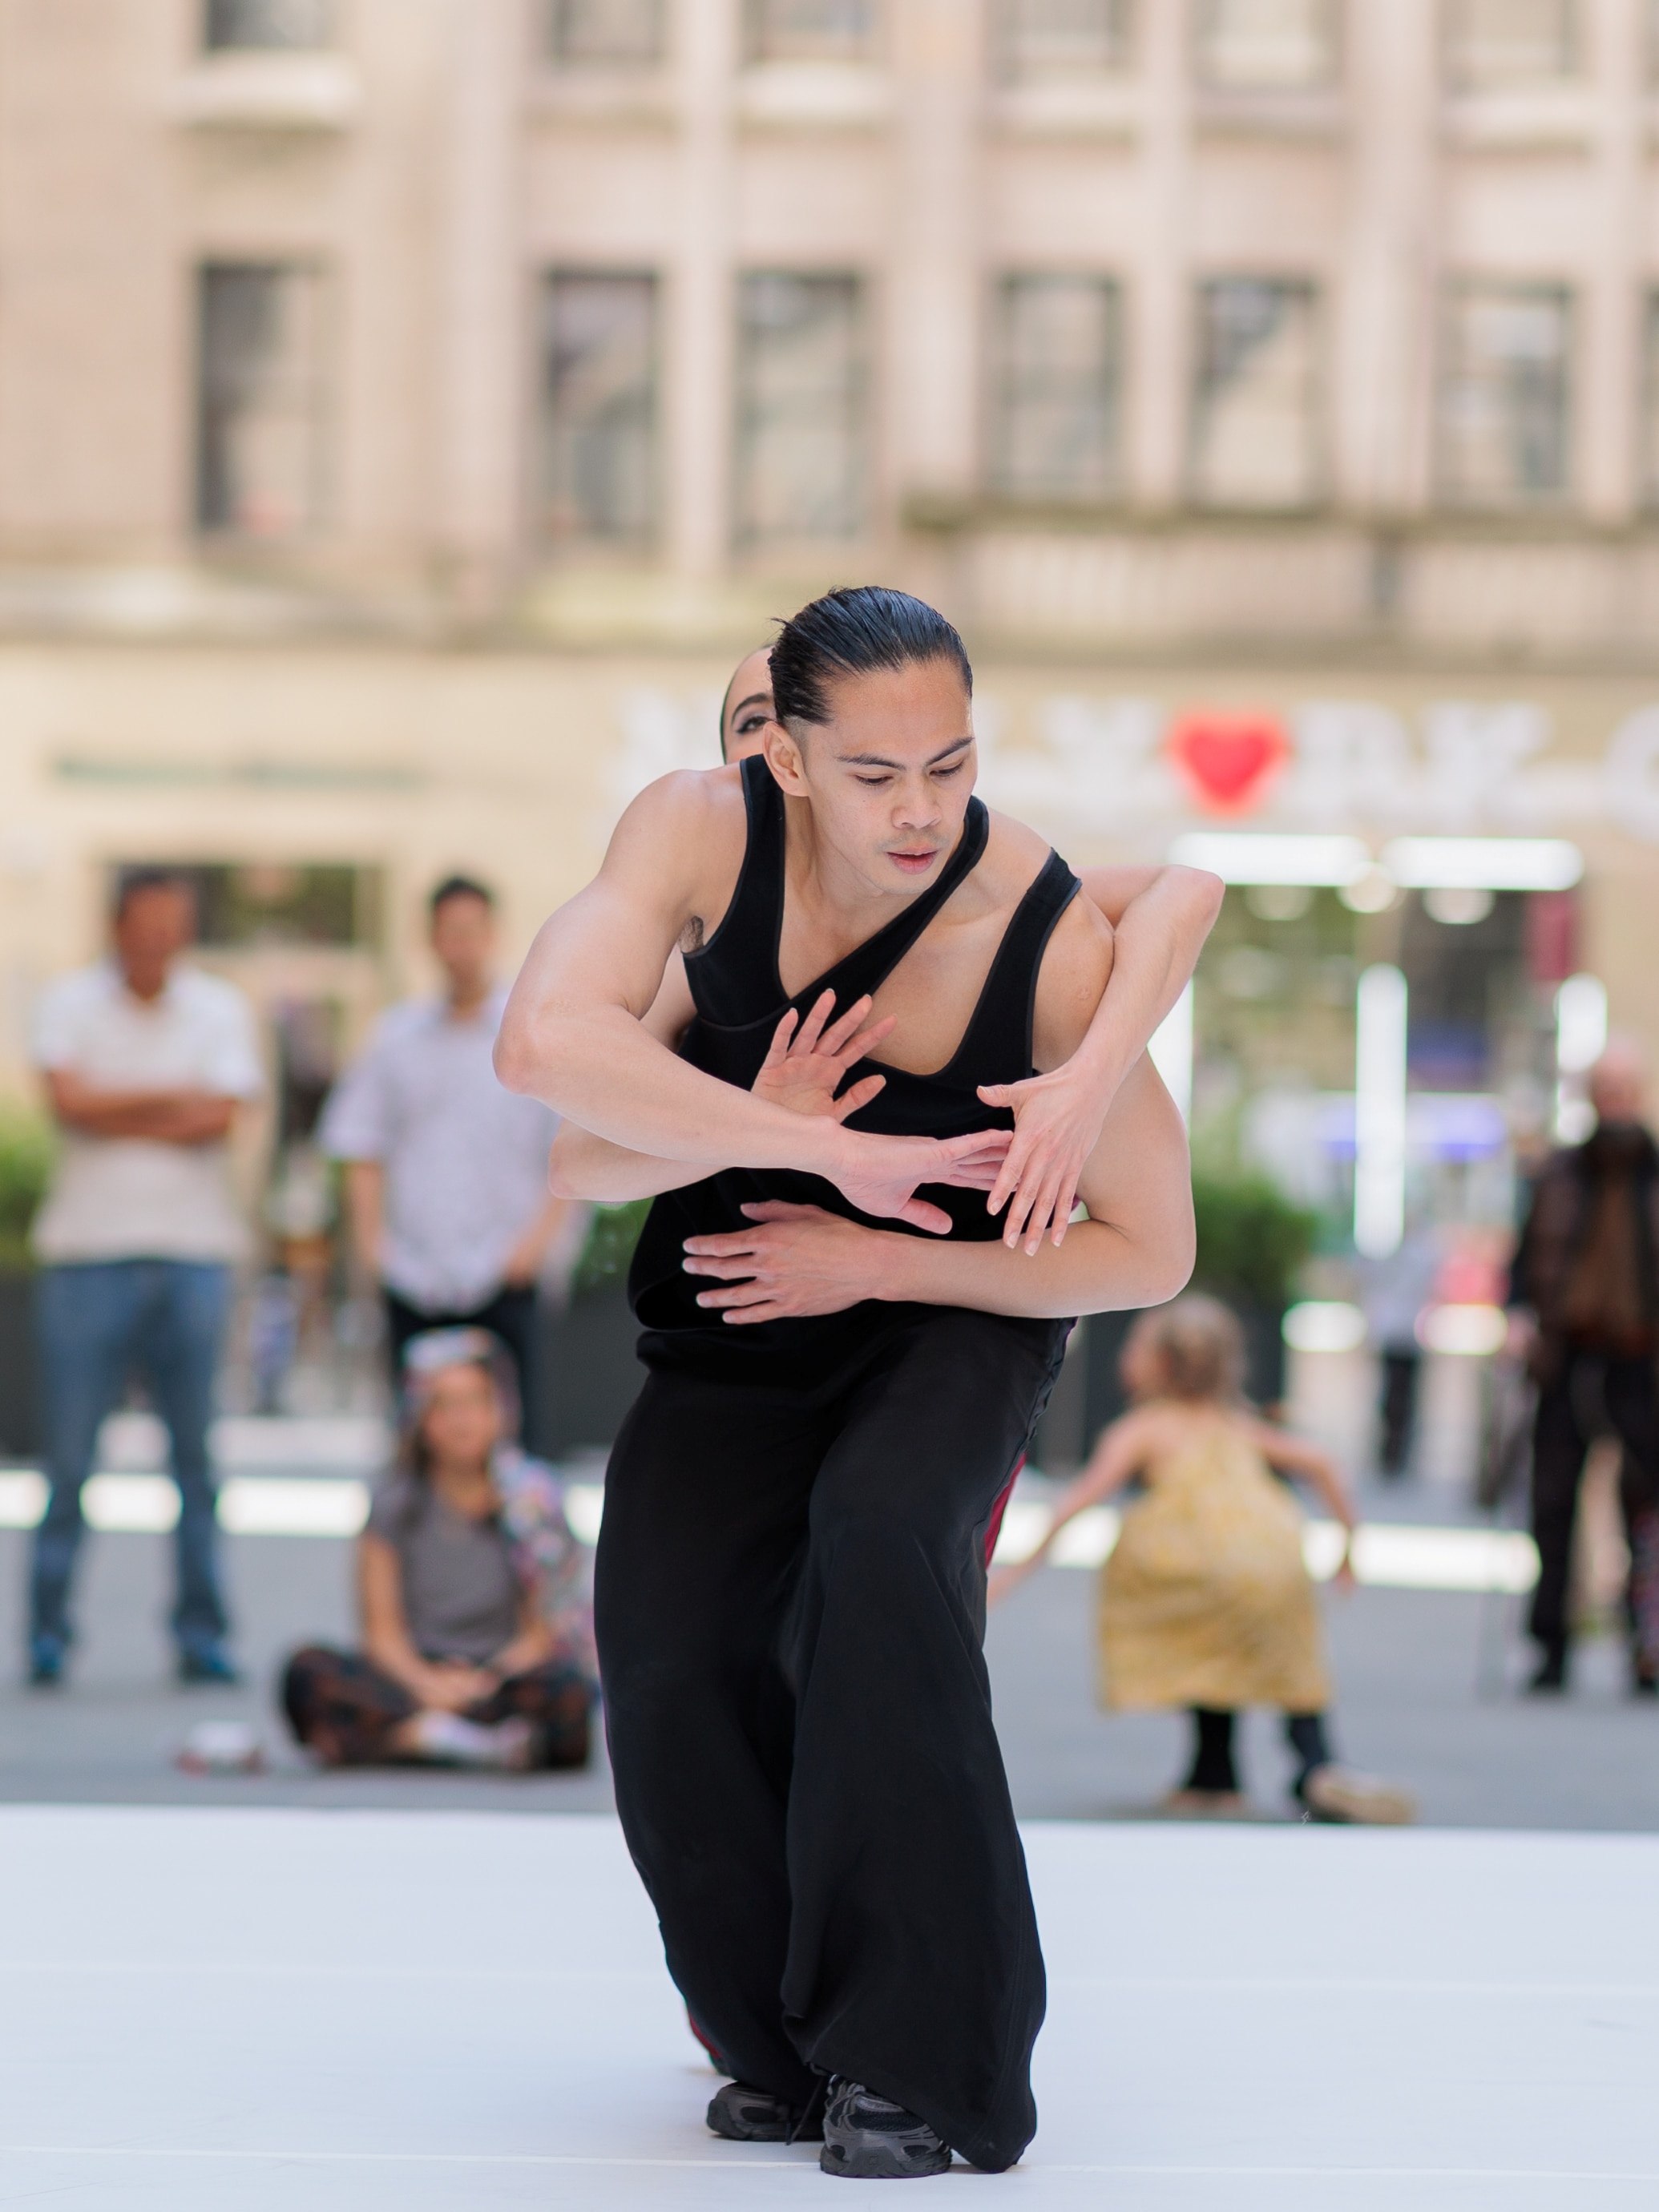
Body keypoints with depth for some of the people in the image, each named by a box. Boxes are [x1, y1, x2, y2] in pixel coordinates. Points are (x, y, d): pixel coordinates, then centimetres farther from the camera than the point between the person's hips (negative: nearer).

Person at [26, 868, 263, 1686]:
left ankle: (201, 1635, 8)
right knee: (70, 1452, -4)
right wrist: (172, 1096, -6)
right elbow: (69, 1099, -11)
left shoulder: (220, 1009, 7)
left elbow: (220, 1119, -6)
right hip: (88, 1250, -1)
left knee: (195, 1456, 2)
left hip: (193, 1253, 1)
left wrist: (114, 1113, -6)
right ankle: (48, 1632, 4)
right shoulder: (69, 1001, 4)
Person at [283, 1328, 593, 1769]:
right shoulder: (395, 1507, 9)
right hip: (413, 1680, 1)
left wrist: (488, 1680, -19)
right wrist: (426, 1682, -19)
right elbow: (383, 1630, 2)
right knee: (308, 1671, -28)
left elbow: (542, 1632, 0)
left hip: (501, 1678, -1)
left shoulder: (534, 1499, 5)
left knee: (569, 1691, -34)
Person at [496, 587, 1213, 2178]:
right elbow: (542, 1046, -36)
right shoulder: (702, 832, -22)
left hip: (951, 1319, -2)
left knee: (877, 1536, -33)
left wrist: (872, 1261, -20)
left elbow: (1149, 1254, -16)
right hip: (731, 1329, 2)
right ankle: (782, 2041, 5)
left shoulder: (1050, 941, -25)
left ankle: (911, 2055, -23)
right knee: (668, 1654, -20)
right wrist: (809, 1143, -38)